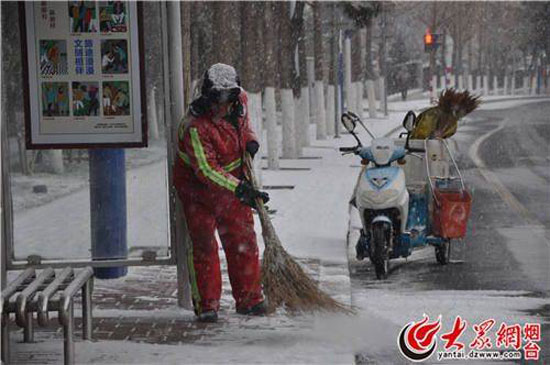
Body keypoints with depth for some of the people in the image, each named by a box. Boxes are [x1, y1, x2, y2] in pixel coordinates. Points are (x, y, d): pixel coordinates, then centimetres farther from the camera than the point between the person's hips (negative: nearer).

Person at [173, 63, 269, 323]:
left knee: (243, 240, 6)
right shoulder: (195, 126, -29)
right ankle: (206, 304, 0)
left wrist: (250, 140, 0)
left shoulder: (240, 101, -8)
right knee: (204, 244, -8)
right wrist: (241, 189, -41)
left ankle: (249, 299, 15)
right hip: (197, 187, -6)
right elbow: (207, 170, -34)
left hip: (234, 182, 6)